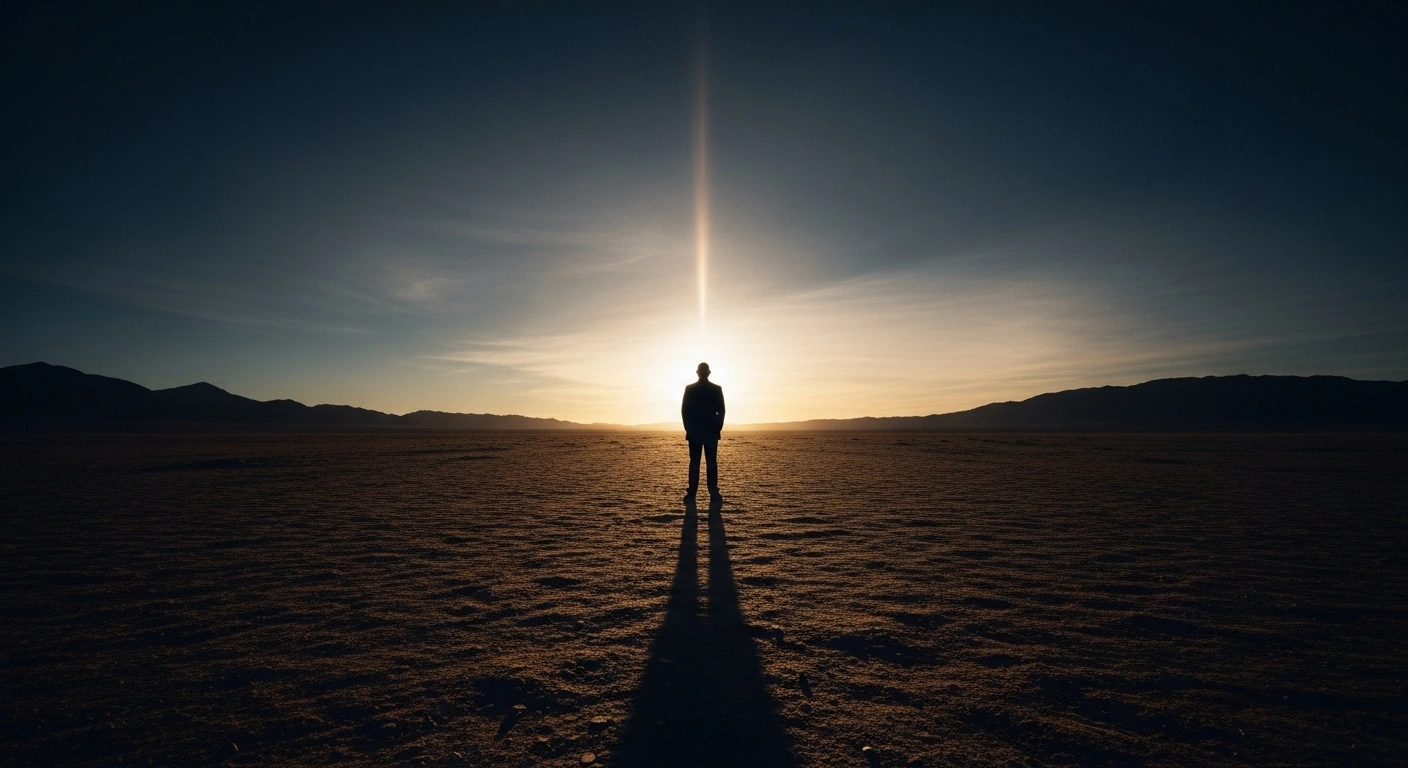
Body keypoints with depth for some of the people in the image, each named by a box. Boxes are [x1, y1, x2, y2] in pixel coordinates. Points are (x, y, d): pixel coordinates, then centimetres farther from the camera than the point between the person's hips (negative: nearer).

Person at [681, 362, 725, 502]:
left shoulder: (689, 389, -1)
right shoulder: (717, 389, -1)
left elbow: (684, 410, -1)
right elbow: (721, 410, -2)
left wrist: (688, 427, 6)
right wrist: (718, 427, 5)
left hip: (694, 431, 0)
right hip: (711, 431, 0)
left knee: (694, 462, 3)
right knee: (712, 462, 3)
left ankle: (692, 493, 1)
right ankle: (714, 493, 0)